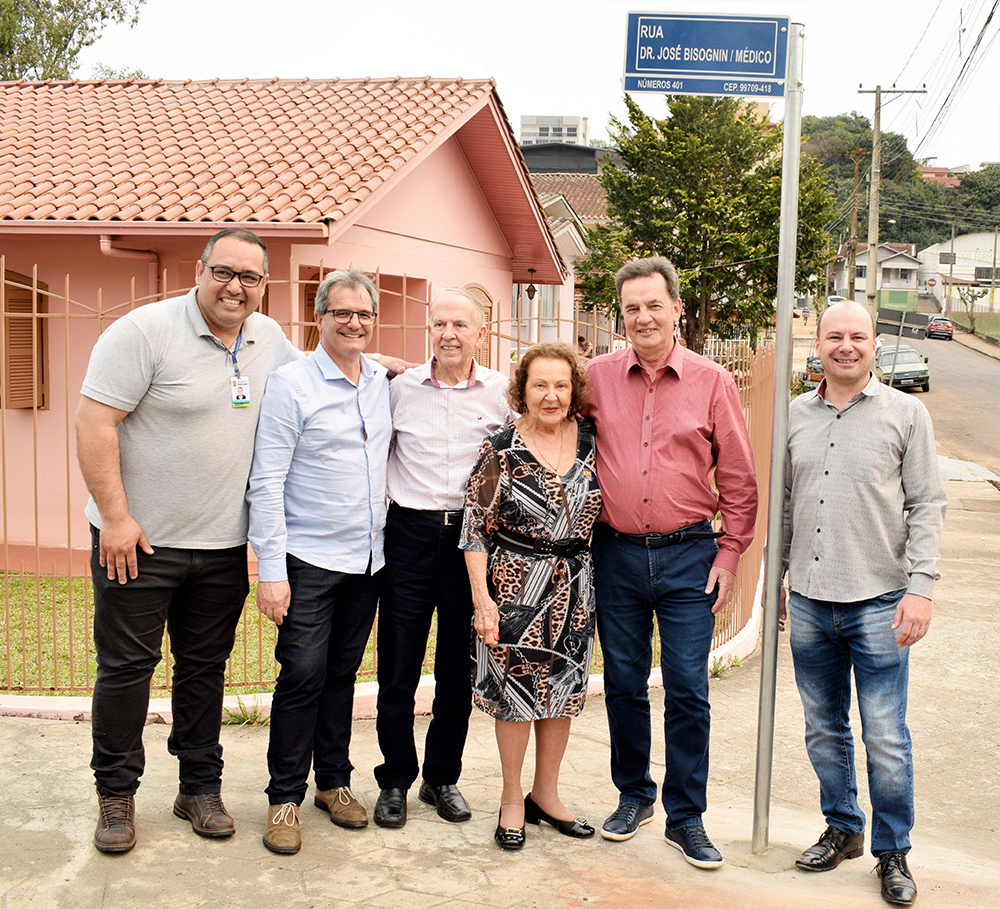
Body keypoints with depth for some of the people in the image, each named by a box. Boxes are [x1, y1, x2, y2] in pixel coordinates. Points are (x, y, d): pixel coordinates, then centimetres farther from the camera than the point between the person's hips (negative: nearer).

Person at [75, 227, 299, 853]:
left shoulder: (270, 339, 5)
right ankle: (117, 794, 22)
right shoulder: (145, 330, -13)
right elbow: (95, 423, -16)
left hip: (224, 544, 5)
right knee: (126, 666, 6)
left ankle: (201, 788, 28)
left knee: (206, 666, 14)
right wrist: (116, 516, -18)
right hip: (138, 541, -5)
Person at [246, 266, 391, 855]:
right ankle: (285, 797, 9)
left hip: (366, 558, 5)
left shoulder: (383, 383, 8)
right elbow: (266, 482, -11)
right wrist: (271, 570, -16)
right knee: (303, 675, -5)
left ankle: (334, 780, 27)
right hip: (309, 561, -5)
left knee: (343, 673, 14)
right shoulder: (293, 384, -9)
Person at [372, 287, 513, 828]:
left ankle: (443, 778, 25)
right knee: (398, 668, 3)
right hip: (410, 535, 0)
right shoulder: (400, 388, 3)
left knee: (459, 669, 9)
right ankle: (395, 780, 20)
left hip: (472, 536, 0)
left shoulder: (503, 393, 3)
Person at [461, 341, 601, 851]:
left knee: (563, 689, 12)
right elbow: (476, 529, -9)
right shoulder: (501, 450, -10)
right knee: (514, 690, 3)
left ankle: (546, 794, 29)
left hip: (573, 585, 4)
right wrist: (482, 599, -14)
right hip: (515, 583, -4)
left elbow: (607, 505, 14)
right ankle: (512, 800, 20)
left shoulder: (589, 440, 1)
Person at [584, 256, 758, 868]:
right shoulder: (598, 376, 2)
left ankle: (687, 817, 16)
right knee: (623, 683, 12)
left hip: (688, 555, -1)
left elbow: (738, 478, 3)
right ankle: (633, 796, 30)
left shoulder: (712, 381, -1)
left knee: (688, 690, 2)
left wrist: (730, 553, -1)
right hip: (616, 554, 2)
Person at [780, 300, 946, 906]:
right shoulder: (795, 415, 8)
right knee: (824, 730, 14)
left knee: (885, 738, 1)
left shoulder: (906, 413, -1)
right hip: (808, 602, 4)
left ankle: (893, 852, 19)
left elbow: (927, 506, -2)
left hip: (878, 604, -3)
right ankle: (842, 830, 32)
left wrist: (921, 587, -10)